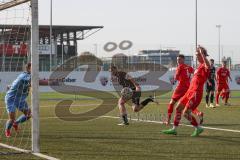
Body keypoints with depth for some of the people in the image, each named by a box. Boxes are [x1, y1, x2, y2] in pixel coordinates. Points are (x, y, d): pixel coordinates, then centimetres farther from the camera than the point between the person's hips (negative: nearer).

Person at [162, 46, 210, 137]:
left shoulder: (204, 66, -13)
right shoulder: (200, 65, 16)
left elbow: (208, 66, -39)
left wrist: (202, 52, -36)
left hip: (196, 93, -10)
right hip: (190, 91, 10)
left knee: (186, 113, -13)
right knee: (178, 108, 14)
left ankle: (198, 128, 2)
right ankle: (174, 129, 24)